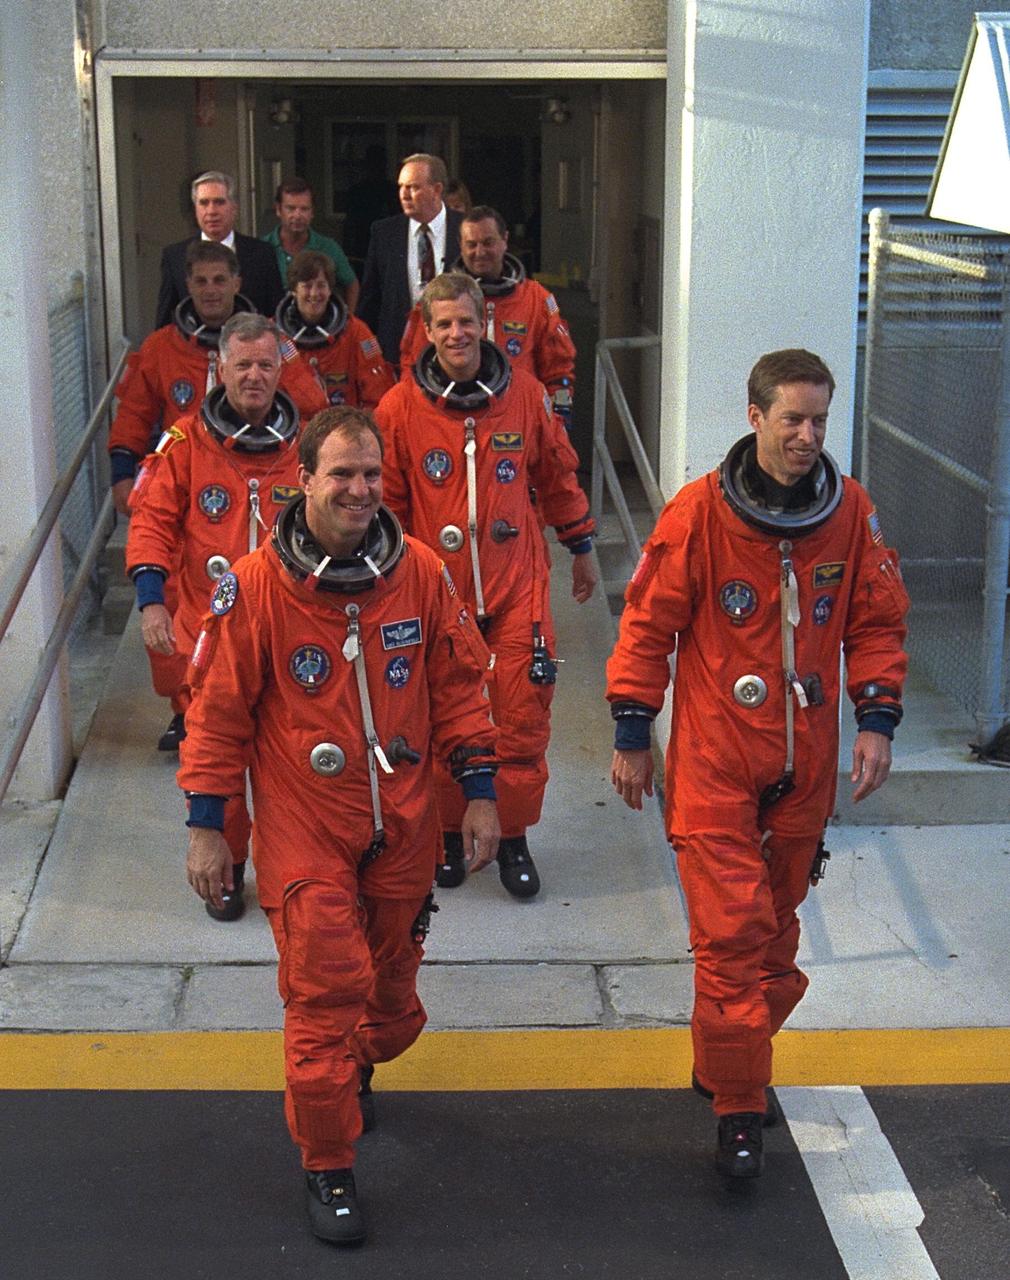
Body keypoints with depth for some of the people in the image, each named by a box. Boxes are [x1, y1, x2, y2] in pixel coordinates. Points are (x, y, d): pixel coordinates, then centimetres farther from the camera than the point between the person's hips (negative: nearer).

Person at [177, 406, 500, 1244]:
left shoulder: (421, 574, -4)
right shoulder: (255, 586, -11)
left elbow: (458, 685, 6)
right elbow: (219, 710, -4)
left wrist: (480, 793, 4)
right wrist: (206, 827, -3)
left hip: (403, 827, 3)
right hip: (303, 830, -3)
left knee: (392, 986, 18)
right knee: (324, 991, -4)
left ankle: (357, 1071, 50)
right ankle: (328, 1169, 13)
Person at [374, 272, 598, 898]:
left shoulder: (525, 395, 0)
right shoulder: (400, 409, -4)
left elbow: (559, 475, 14)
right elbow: (386, 505, 5)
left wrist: (582, 548, 20)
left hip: (518, 586, 1)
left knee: (523, 718, 2)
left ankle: (514, 839, 18)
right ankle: (447, 834, 27)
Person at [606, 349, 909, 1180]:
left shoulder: (851, 513, -1)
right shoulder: (698, 514, -10)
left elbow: (877, 621, 8)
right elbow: (649, 626, -3)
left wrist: (877, 720, -2)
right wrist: (632, 737, 0)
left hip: (804, 765, 4)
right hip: (714, 761, -4)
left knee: (776, 923, 15)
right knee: (732, 930, -7)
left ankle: (732, 1067, 34)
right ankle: (739, 1108, 4)